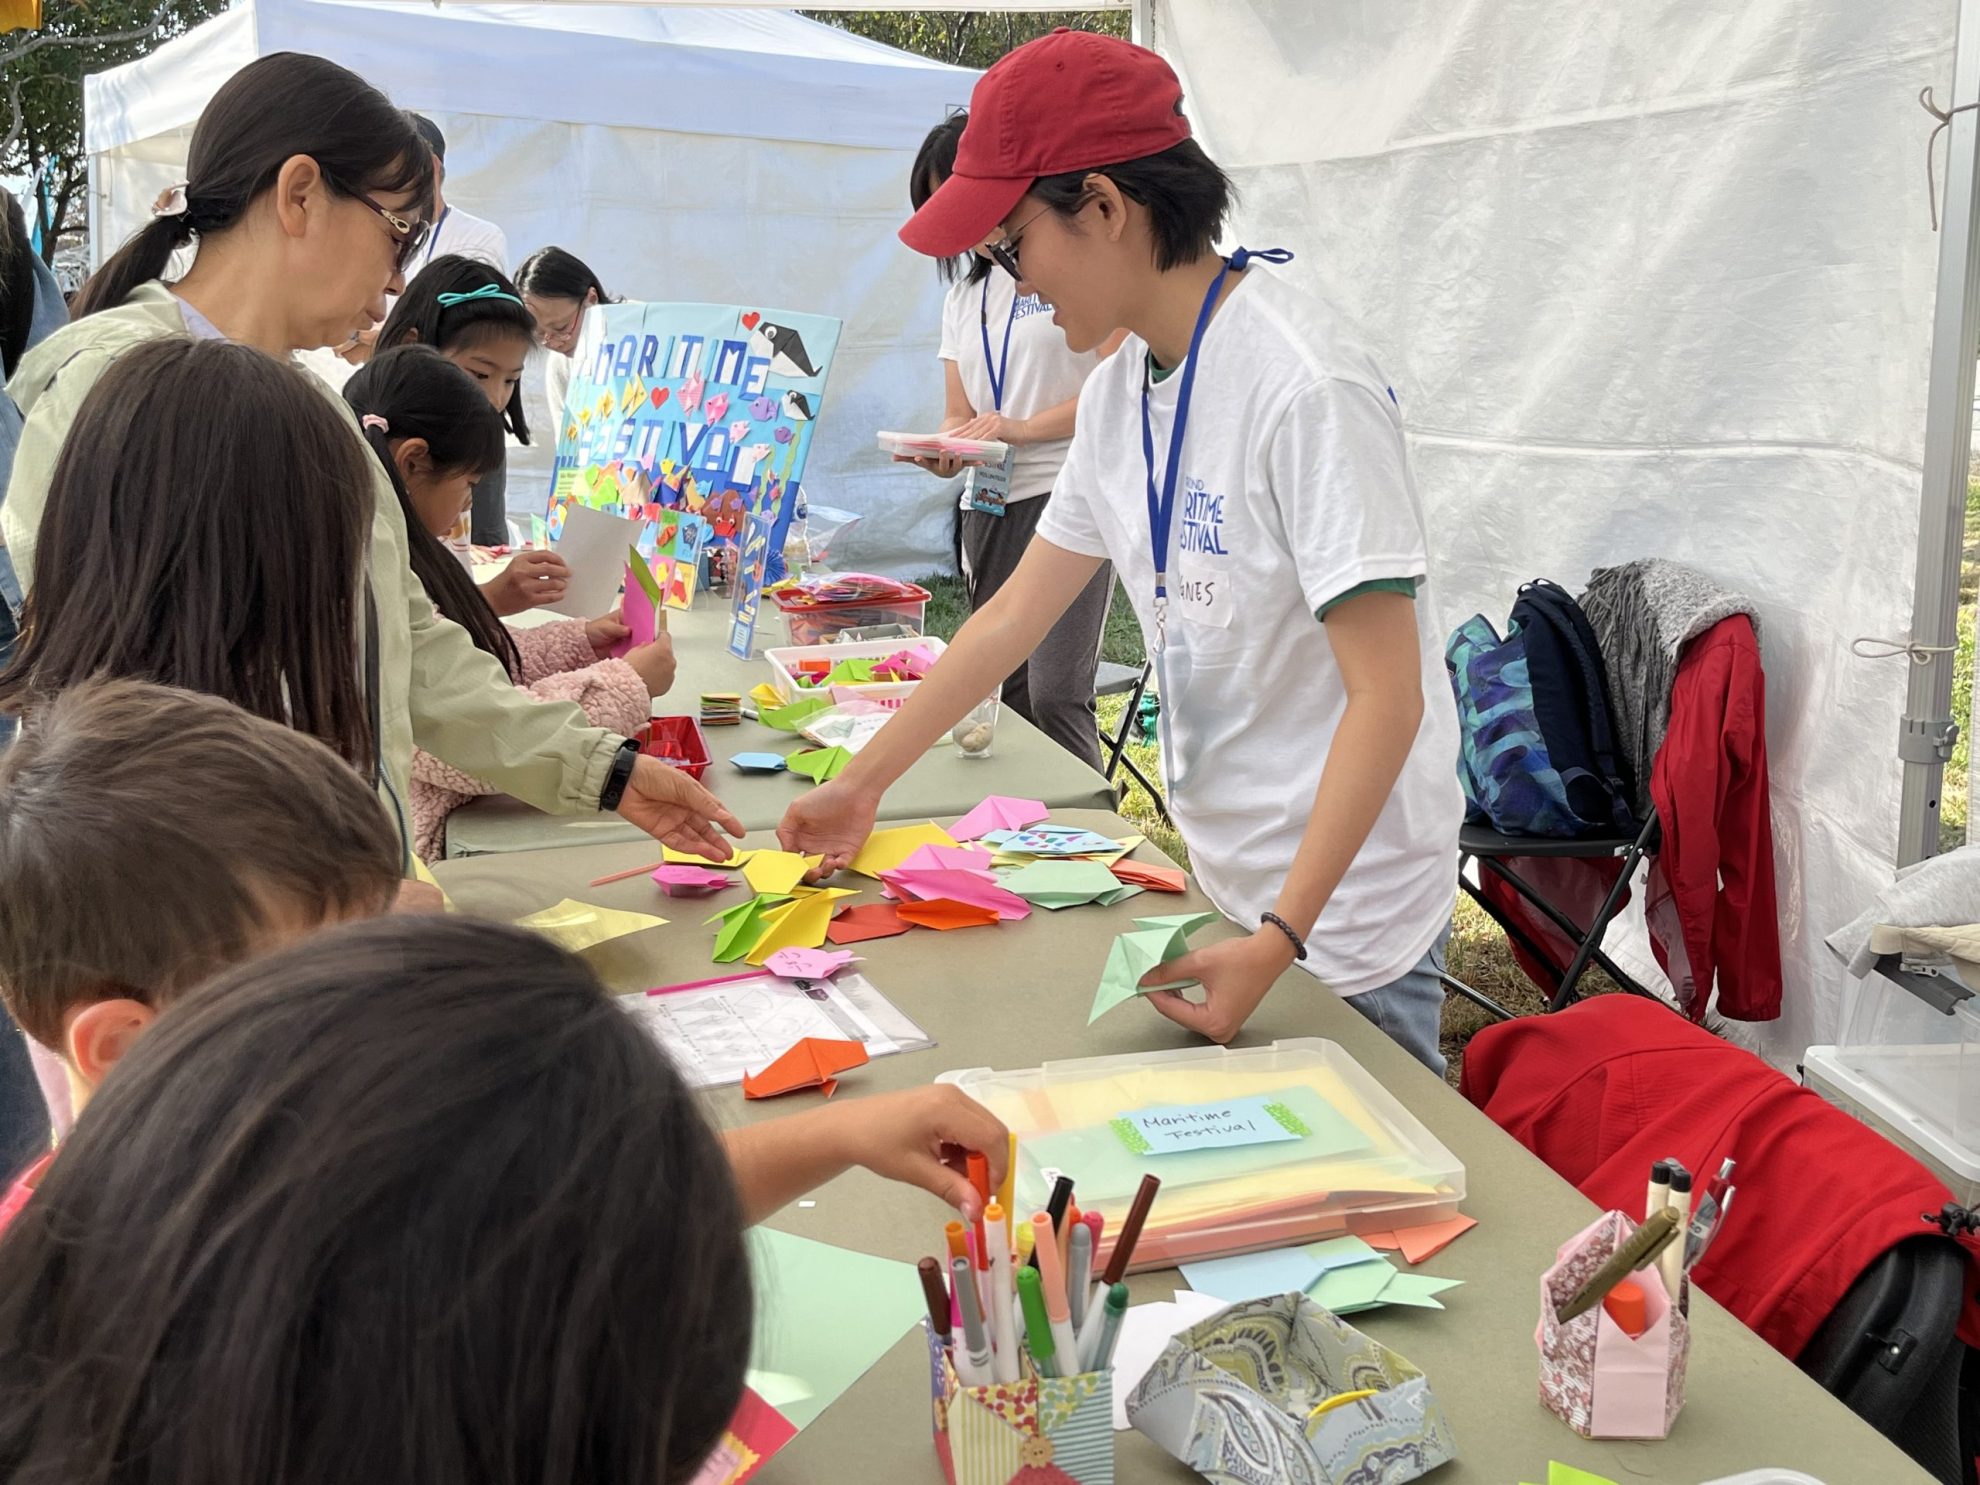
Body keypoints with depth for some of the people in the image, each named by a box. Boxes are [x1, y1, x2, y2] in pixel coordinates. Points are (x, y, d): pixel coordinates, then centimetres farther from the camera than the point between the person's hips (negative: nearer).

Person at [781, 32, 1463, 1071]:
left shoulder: (1303, 387, -22)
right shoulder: (1119, 391, 4)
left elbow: (1386, 698, -23)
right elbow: (1013, 616, 13)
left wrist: (1279, 938, -28)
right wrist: (861, 785, 14)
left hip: (1342, 911, -7)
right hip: (1224, 886, 7)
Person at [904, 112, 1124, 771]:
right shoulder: (964, 296, 20)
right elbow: (958, 415, 18)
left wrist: (1023, 426, -18)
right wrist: (943, 455, -5)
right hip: (989, 507, 7)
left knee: (1055, 695, -15)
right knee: (1008, 695, 6)